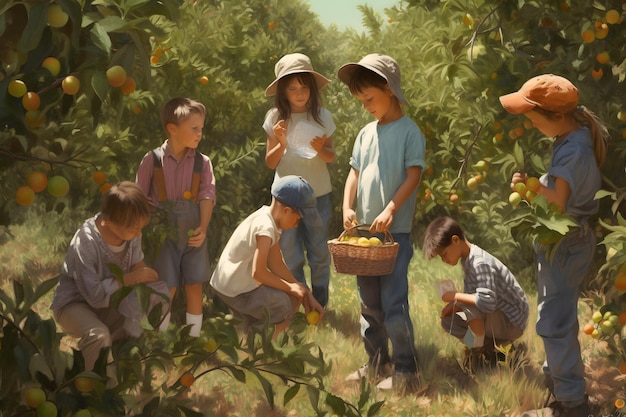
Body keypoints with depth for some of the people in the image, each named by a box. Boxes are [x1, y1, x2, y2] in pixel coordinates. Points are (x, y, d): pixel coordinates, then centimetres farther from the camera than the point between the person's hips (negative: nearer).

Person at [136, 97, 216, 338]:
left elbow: (207, 196, -6)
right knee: (166, 290, 1)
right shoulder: (152, 160, -6)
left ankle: (194, 337, 16)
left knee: (195, 287, 5)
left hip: (193, 233, 2)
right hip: (163, 233, -2)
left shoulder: (202, 162, -1)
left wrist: (203, 228, -18)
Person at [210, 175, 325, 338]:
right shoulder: (265, 227, -26)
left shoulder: (271, 220, 3)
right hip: (234, 290, -10)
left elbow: (275, 263, 4)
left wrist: (305, 293, -1)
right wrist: (290, 287, -15)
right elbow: (258, 272, -27)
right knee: (282, 303, -16)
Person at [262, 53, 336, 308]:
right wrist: (281, 145, -19)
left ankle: (320, 303, 17)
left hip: (318, 193, 0)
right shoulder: (276, 119, -4)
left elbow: (331, 157, 6)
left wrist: (321, 149, -16)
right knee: (291, 255, 5)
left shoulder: (322, 117, -2)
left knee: (319, 252, 5)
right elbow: (270, 162, 0)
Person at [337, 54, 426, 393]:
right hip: (364, 230, 7)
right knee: (368, 302, 13)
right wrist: (347, 207, -3)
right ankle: (377, 362, 24)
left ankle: (405, 370, -1)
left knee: (393, 302, -9)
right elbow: (355, 173, 13)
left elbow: (413, 176, -12)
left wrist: (390, 210, -23)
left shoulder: (409, 131, -6)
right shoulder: (366, 133, 12)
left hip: (395, 230, -7)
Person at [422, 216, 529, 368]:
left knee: (471, 307, -33)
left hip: (512, 323, -10)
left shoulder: (480, 263, -26)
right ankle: (489, 350, 9)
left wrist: (455, 296, -26)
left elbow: (487, 302, -39)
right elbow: (471, 296, 7)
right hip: (499, 320, 10)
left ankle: (479, 352, -11)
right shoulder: (467, 260, 3)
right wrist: (452, 305, -12)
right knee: (448, 321, 6)